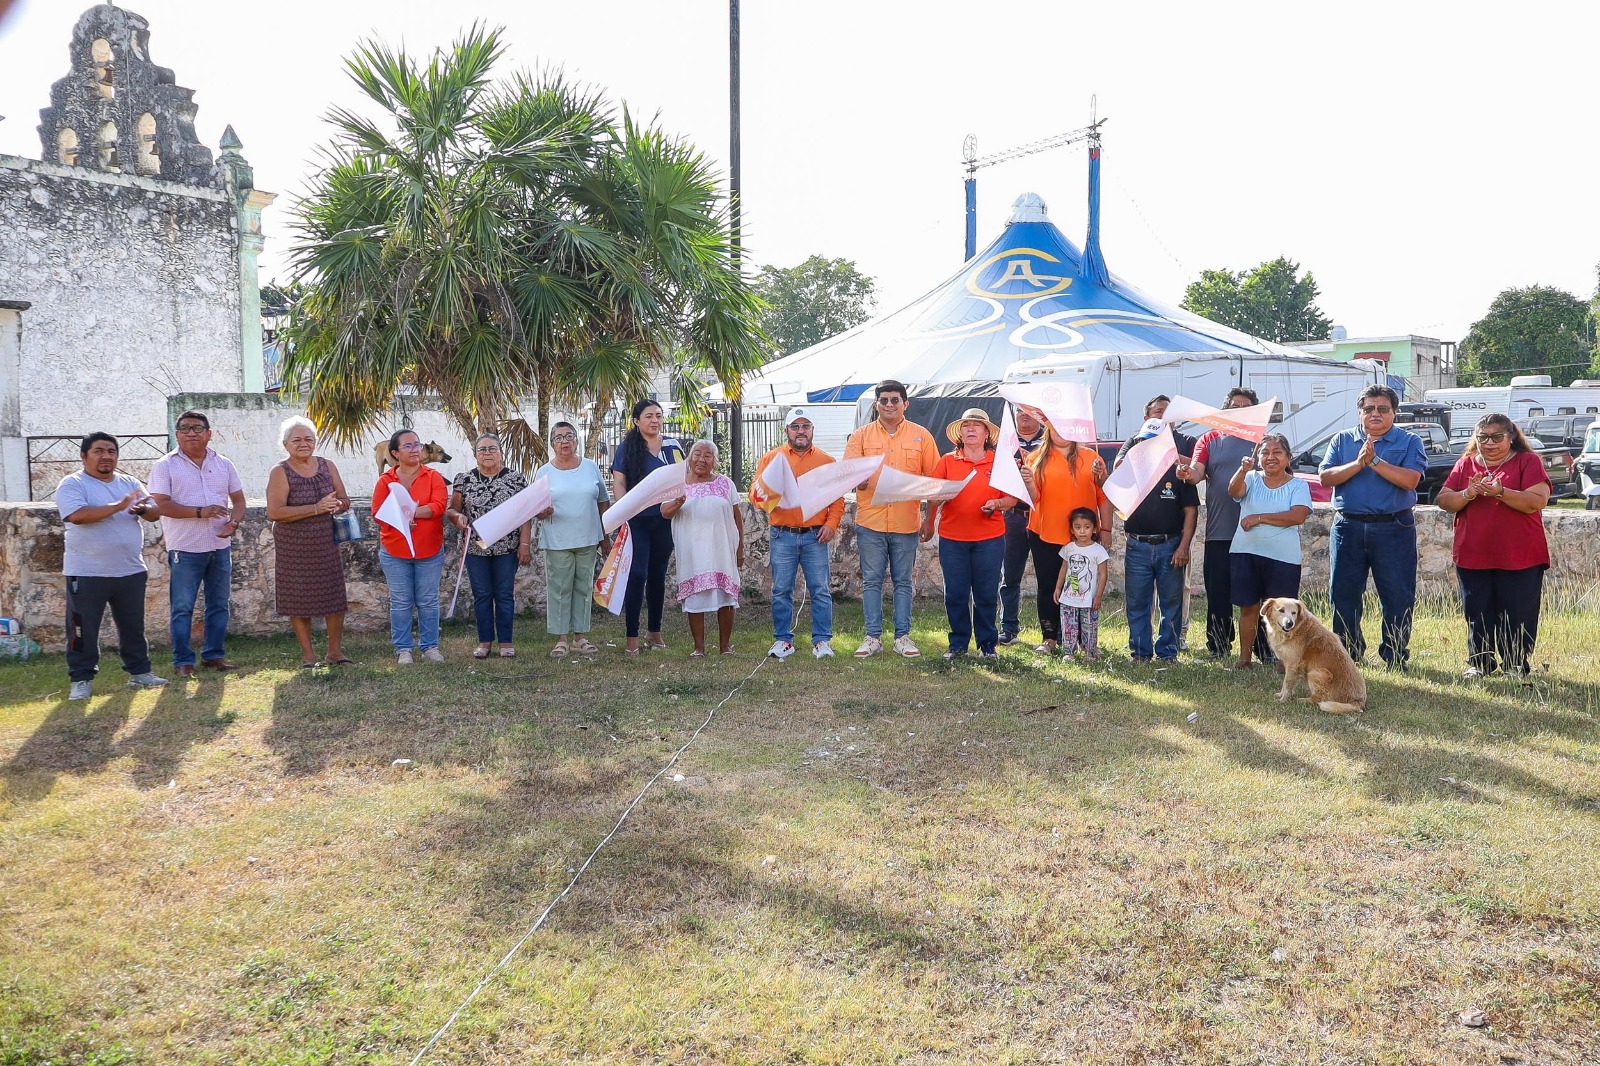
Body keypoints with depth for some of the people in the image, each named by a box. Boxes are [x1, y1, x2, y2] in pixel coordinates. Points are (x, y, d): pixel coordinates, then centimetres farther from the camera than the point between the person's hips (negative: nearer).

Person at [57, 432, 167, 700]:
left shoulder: (130, 484, 10)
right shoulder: (72, 484, -7)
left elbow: (155, 512, 7)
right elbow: (77, 515, -23)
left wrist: (141, 509, -17)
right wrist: (117, 506, -26)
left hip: (131, 571, 5)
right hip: (86, 573, -5)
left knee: (133, 626, 13)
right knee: (83, 629, 2)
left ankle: (139, 672, 23)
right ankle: (81, 679, 12)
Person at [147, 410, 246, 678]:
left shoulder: (223, 465, 9)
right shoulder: (165, 466, -4)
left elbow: (238, 499, 12)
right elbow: (160, 504, -12)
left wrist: (234, 522, -9)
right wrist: (200, 512, -21)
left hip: (220, 546, 4)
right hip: (185, 548, -4)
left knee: (218, 605, 11)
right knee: (182, 608, 0)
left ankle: (213, 654, 21)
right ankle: (183, 661, 7)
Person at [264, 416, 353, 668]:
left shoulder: (327, 466, 6)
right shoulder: (280, 473, -8)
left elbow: (345, 501, 11)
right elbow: (274, 512, -19)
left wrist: (337, 505, -14)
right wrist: (316, 508, -23)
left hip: (326, 544, 4)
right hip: (294, 548, -4)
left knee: (335, 597, 5)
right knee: (299, 600, 3)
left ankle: (335, 652, 18)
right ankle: (308, 655, 15)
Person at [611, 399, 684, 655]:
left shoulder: (672, 446, 8)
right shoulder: (627, 447, 0)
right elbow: (619, 481, -4)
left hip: (665, 520, 3)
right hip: (637, 520, -3)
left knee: (658, 575, 12)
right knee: (637, 575, -8)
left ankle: (654, 632, 23)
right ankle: (632, 637, -3)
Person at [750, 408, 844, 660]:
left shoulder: (826, 461, 9)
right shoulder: (771, 458, 7)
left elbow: (837, 499, 8)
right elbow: (755, 493, 3)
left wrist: (832, 523, -5)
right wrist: (765, 492, -19)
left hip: (815, 536, 0)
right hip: (782, 536, 0)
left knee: (820, 590, 1)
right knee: (781, 591, 4)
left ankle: (822, 640, 9)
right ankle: (783, 640, 14)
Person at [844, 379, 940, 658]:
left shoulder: (921, 436, 5)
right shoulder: (861, 436, 5)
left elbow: (933, 478, 7)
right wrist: (857, 480, -25)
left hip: (906, 522, 0)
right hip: (870, 521, 0)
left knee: (903, 582, 7)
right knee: (871, 581, 4)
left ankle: (902, 636, 14)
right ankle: (873, 637, 12)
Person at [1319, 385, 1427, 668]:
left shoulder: (1409, 442, 4)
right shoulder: (1342, 440, 11)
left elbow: (1410, 479, -13)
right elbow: (1326, 477, -2)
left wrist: (1375, 461, -18)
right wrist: (1358, 463, -14)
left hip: (1394, 529, -2)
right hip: (1348, 526, 2)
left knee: (1398, 597, 2)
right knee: (1343, 594, 7)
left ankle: (1395, 657, 12)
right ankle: (1348, 653, 19)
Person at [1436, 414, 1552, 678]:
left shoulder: (1528, 461, 0)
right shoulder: (1465, 464, 10)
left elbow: (1537, 501, -14)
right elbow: (1444, 500, 3)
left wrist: (1501, 492, -26)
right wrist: (1467, 494, -16)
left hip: (1519, 557, -3)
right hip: (1472, 556, 3)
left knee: (1517, 615, 2)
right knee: (1477, 615, 9)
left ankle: (1516, 665, 14)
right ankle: (1479, 663, 21)